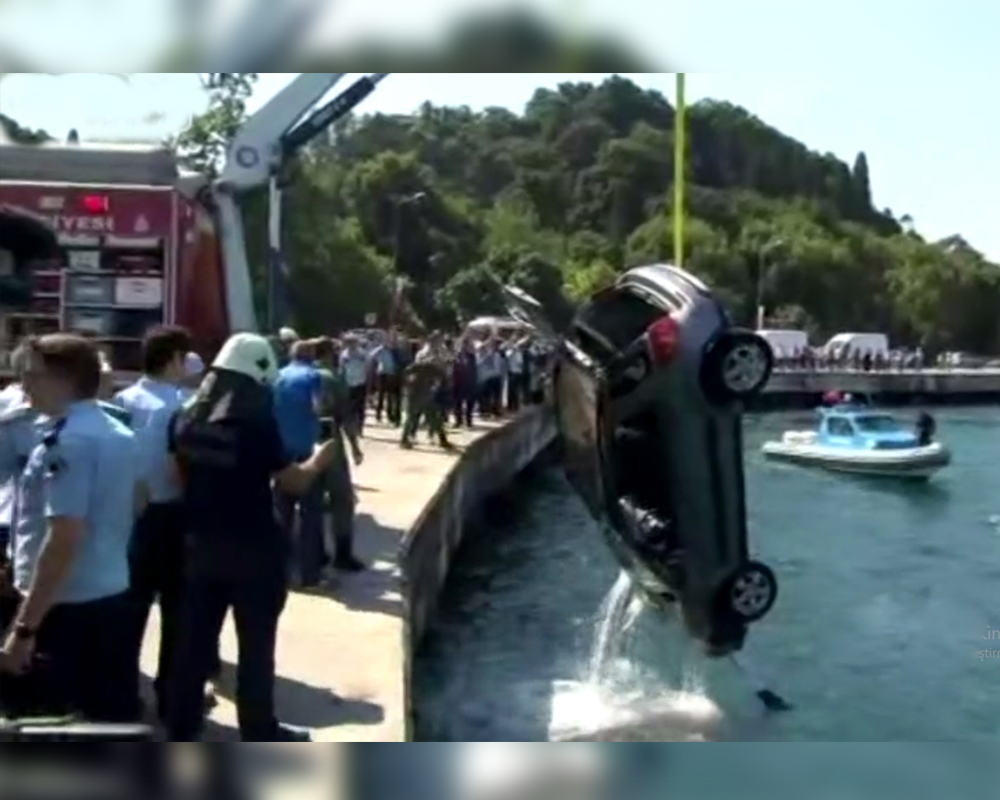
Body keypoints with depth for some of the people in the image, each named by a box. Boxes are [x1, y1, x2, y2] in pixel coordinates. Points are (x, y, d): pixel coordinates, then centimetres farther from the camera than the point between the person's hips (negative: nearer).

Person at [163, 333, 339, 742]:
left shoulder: (186, 419, -1)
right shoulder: (257, 422, -19)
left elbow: (181, 478, 10)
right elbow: (293, 482, -10)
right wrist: (318, 461, 9)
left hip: (200, 543, 6)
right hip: (254, 548, -5)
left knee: (194, 639, 15)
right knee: (256, 645, 7)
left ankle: (181, 725, 26)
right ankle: (260, 733, 18)